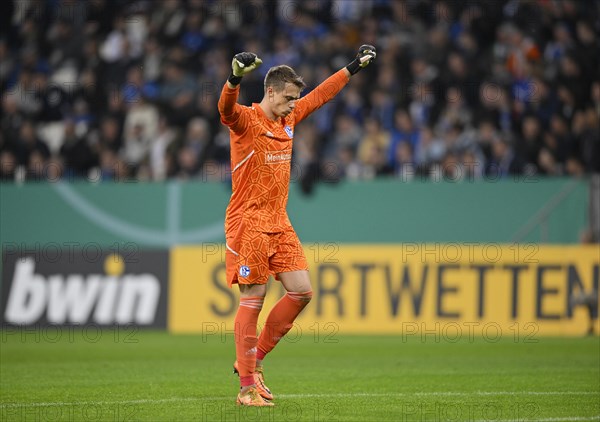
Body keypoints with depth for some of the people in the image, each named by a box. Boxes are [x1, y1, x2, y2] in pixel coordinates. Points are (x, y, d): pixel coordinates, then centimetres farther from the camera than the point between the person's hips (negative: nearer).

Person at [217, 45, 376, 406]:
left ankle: (255, 359, 16)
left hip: (279, 224, 8)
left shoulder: (288, 119, 11)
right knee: (253, 301, -7)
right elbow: (226, 108, -34)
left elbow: (320, 95, 26)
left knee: (302, 291, 2)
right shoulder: (246, 120, -11)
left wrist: (354, 67, 30)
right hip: (248, 224, -8)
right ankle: (248, 387, -2)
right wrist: (236, 78, -53)